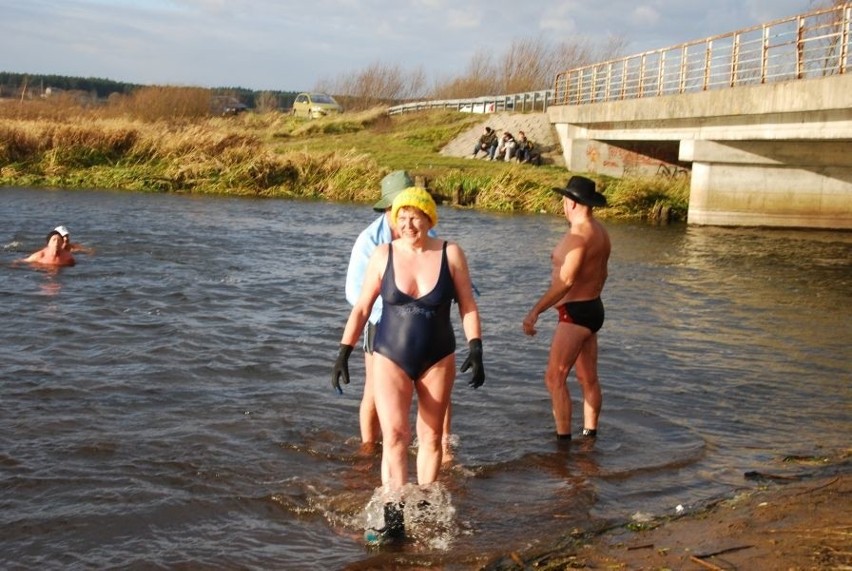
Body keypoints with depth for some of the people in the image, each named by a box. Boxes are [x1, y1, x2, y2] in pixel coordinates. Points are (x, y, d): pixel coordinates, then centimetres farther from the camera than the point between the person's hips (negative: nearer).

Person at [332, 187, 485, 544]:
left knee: (430, 438, 11)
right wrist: (344, 352, -2)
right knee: (394, 435, -15)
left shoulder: (450, 254, -4)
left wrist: (476, 350, -9)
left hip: (437, 360, 1)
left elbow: (467, 306, 0)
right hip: (390, 358, -1)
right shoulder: (383, 256, -4)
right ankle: (394, 521, -17)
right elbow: (361, 308, 2)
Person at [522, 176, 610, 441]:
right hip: (592, 308, 10)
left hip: (576, 313, -10)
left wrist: (535, 311, -29)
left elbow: (566, 281, -28)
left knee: (555, 378, -8)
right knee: (588, 378, 16)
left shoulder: (579, 235, -21)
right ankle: (590, 435, 24)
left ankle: (563, 439, -7)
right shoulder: (599, 231, 11)